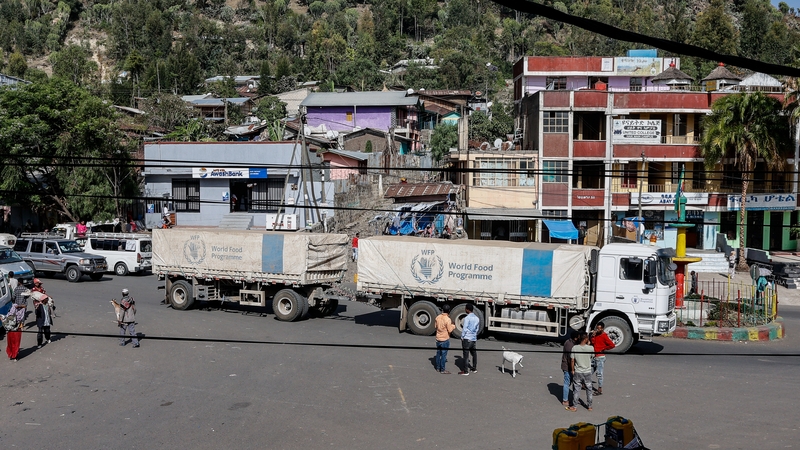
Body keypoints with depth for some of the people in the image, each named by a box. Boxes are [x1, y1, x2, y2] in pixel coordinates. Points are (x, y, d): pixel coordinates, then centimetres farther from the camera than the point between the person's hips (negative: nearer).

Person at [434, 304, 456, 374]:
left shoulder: (438, 317, 0)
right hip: (445, 339, -6)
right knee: (443, 354, 1)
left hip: (438, 338, 6)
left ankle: (437, 367, 27)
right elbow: (449, 330, -16)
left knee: (438, 353, 17)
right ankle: (442, 370, 5)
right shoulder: (447, 319, -20)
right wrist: (453, 326, 3)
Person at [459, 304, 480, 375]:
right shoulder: (477, 318, 9)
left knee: (466, 355, -4)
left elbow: (464, 329, -13)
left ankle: (465, 371, -3)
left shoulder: (467, 318, -13)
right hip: (474, 339, 7)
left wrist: (462, 338, -4)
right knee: (474, 354, 17)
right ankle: (474, 369, 27)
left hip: (467, 339, -7)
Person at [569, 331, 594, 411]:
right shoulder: (590, 348, -14)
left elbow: (572, 360, -8)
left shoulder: (574, 348, -13)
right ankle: (589, 406, 28)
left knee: (576, 390, 9)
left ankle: (574, 407, 16)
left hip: (577, 372, 0)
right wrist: (588, 344, 15)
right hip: (587, 372, 0)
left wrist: (572, 370, 5)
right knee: (589, 390, 17)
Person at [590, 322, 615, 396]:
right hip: (594, 356, 8)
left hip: (600, 357, -8)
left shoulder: (605, 336, -15)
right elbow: (592, 343, 8)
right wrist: (592, 336, -7)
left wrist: (604, 349, -12)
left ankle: (600, 390, 4)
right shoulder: (596, 334, 8)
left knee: (599, 373, -3)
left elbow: (612, 345, -22)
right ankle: (589, 385, 33)